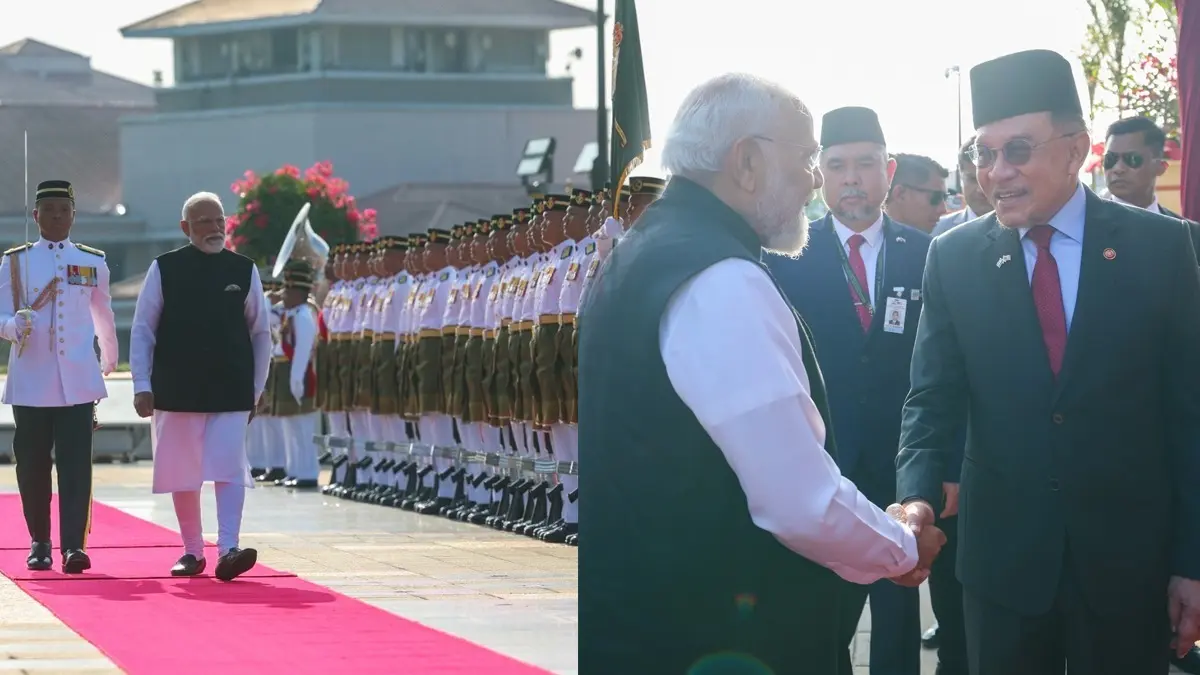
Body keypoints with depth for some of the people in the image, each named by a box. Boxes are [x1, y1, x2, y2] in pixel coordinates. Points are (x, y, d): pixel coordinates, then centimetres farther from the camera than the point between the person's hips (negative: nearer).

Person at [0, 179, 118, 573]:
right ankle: (40, 542, 20)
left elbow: (103, 315, 24)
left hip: (78, 382, 0)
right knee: (32, 465, 5)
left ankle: (74, 545, -15)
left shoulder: (93, 262, 10)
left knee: (76, 465, -10)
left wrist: (110, 360, 36)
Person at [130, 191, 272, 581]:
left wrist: (257, 387, 9)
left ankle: (228, 550, -16)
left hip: (232, 391, 0)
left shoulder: (244, 271, 3)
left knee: (230, 470, -11)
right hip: (177, 390, 0)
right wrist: (142, 385, -5)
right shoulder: (165, 270, -1)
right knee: (184, 474, 8)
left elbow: (261, 332, 10)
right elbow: (142, 330, 1)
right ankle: (192, 552, 20)